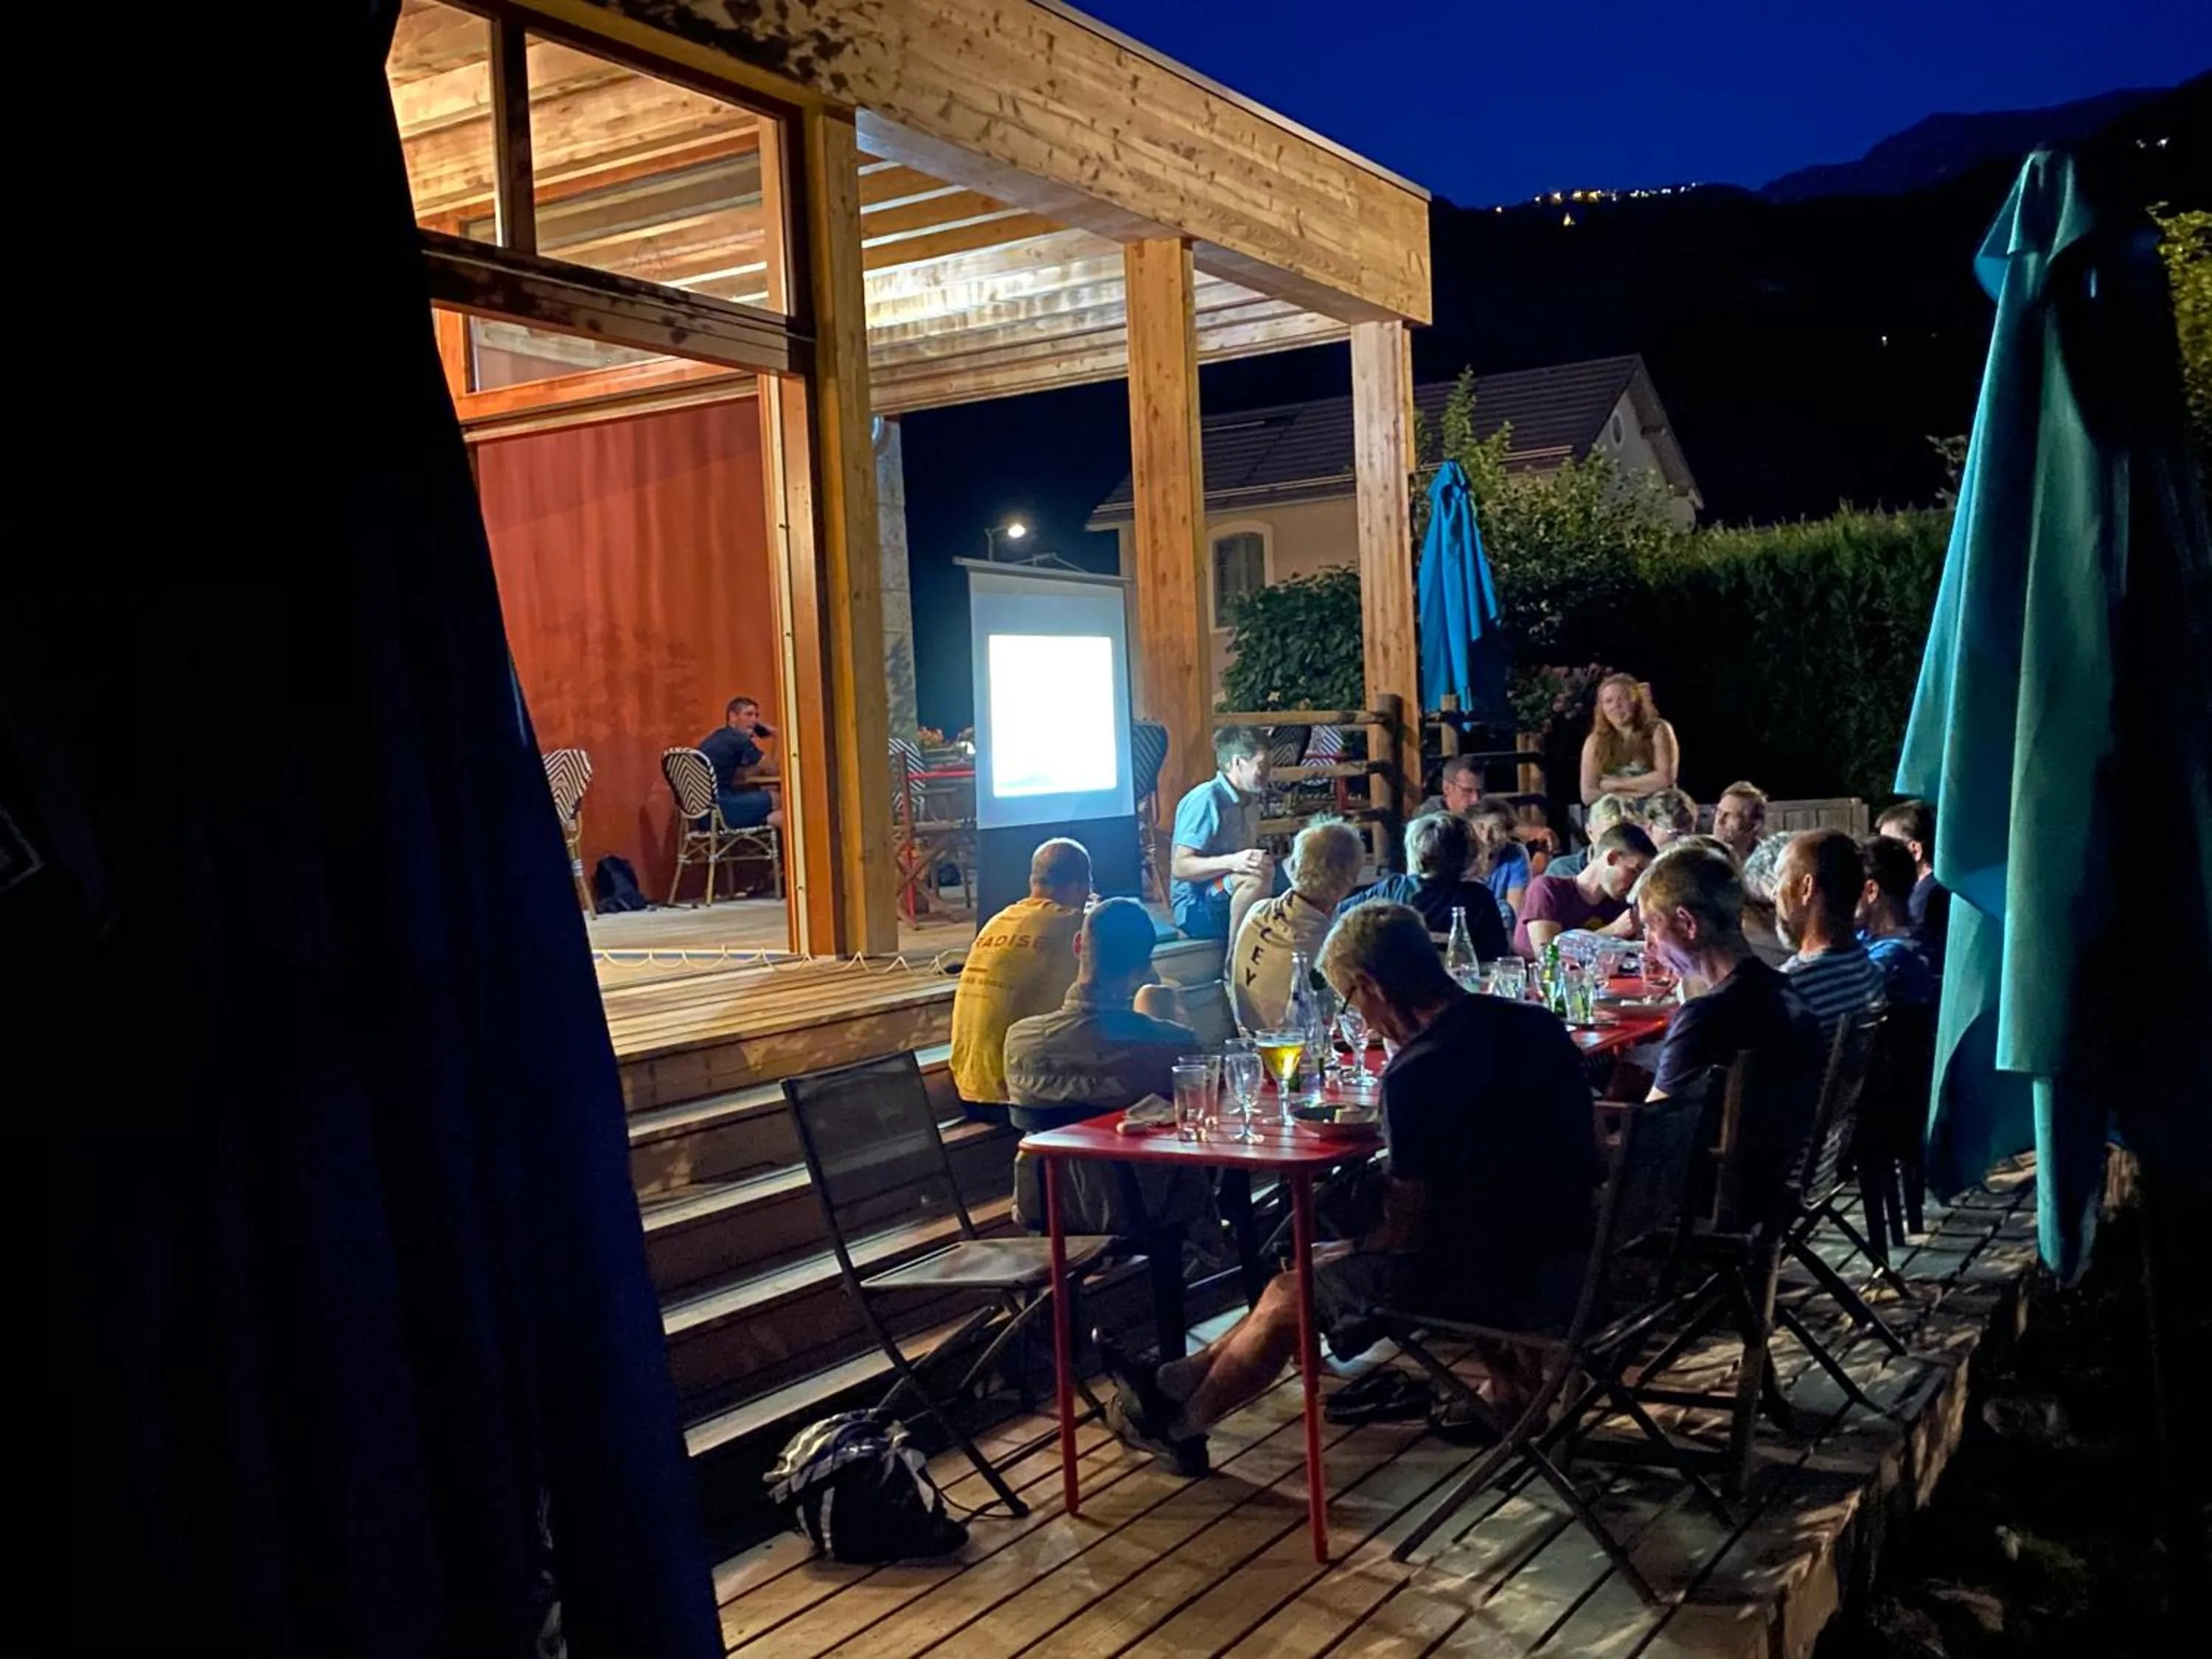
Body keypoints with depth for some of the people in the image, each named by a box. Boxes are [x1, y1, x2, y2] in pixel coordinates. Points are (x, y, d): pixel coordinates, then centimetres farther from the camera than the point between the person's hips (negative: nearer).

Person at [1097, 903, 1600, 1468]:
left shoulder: (1419, 1071, -21)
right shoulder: (1536, 1023, 4)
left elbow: (1408, 1227, -13)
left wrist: (1345, 1249, 6)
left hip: (1508, 1282, -8)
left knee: (1292, 1294, 10)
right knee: (1340, 1260, 21)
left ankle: (1179, 1422, 31)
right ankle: (1184, 1380, 31)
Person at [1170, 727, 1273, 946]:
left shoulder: (1249, 800, 12)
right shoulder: (1205, 800, -16)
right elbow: (1180, 867, -21)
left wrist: (1265, 861, -2)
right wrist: (1231, 862, -35)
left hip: (1233, 900, 9)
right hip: (1197, 906, -9)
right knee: (1256, 879, -34)